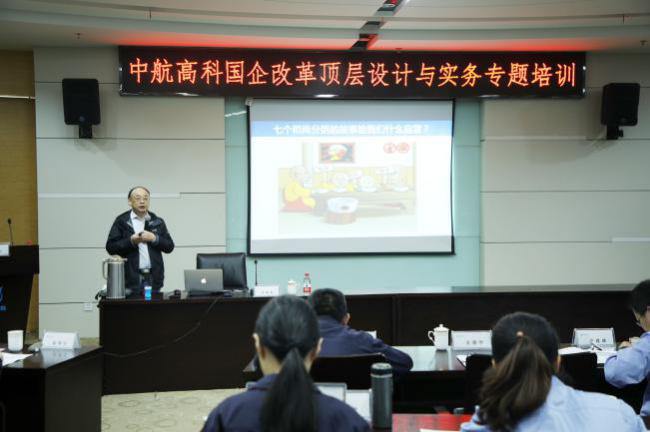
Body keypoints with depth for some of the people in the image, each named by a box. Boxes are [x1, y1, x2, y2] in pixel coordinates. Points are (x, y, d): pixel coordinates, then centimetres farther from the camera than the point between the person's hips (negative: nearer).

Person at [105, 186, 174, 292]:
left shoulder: (157, 222, 12)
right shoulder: (121, 221, 4)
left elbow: (169, 246, 8)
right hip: (131, 279, -2)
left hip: (153, 278, 3)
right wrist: (131, 241, -15)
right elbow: (110, 247, -2)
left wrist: (154, 238, -8)